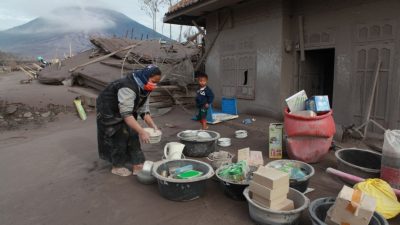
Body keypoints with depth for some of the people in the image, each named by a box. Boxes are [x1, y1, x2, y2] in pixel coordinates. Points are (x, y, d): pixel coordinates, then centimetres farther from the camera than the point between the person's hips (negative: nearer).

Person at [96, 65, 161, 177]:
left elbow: (144, 110, -5)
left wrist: (152, 125, -18)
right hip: (109, 112, -8)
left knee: (133, 135, 1)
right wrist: (142, 131, -48)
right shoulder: (128, 88, -37)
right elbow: (126, 114, -44)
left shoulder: (144, 88, -7)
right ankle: (117, 167, 12)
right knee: (120, 137, -6)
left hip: (124, 110, 8)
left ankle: (137, 165, 7)